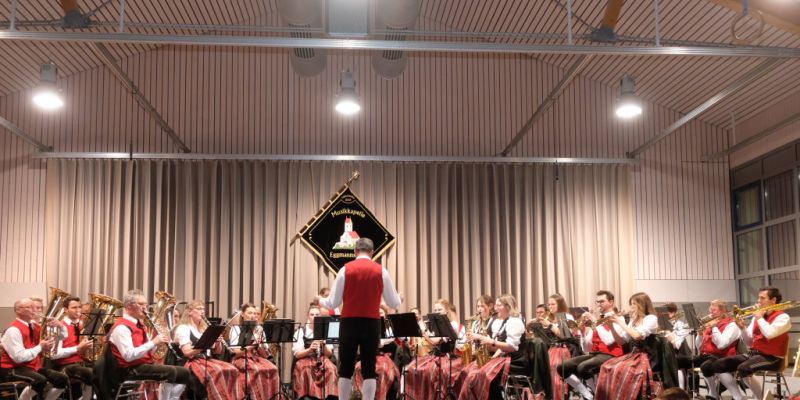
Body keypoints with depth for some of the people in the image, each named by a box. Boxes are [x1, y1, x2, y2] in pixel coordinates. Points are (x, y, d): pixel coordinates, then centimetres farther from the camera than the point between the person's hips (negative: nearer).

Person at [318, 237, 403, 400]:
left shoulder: (345, 270, -1)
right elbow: (394, 303, 6)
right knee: (369, 370, 4)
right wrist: (399, 298, 30)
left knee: (345, 369, 8)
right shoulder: (381, 271, 1)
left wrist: (320, 301, 22)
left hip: (349, 323, 0)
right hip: (372, 324, 0)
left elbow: (333, 303, 1)